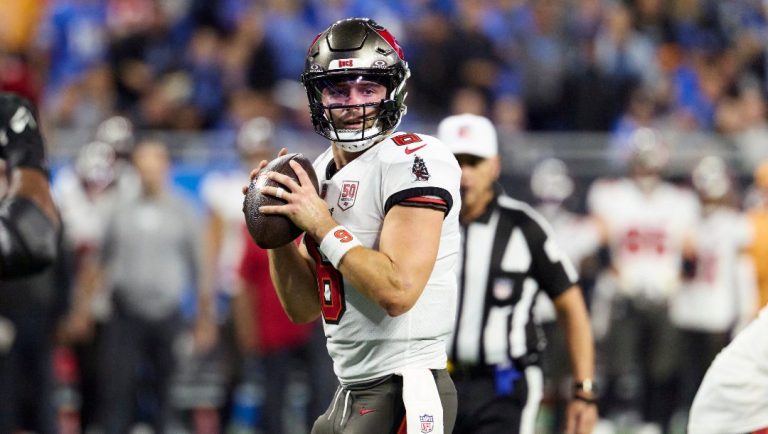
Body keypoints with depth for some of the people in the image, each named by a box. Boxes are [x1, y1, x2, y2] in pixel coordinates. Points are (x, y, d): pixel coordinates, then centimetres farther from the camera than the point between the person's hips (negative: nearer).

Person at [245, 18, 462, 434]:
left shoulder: (413, 161, -12)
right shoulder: (321, 172, 13)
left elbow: (398, 290, -23)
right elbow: (303, 309, 15)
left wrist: (323, 226, -15)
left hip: (402, 397, -8)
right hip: (350, 393, 9)